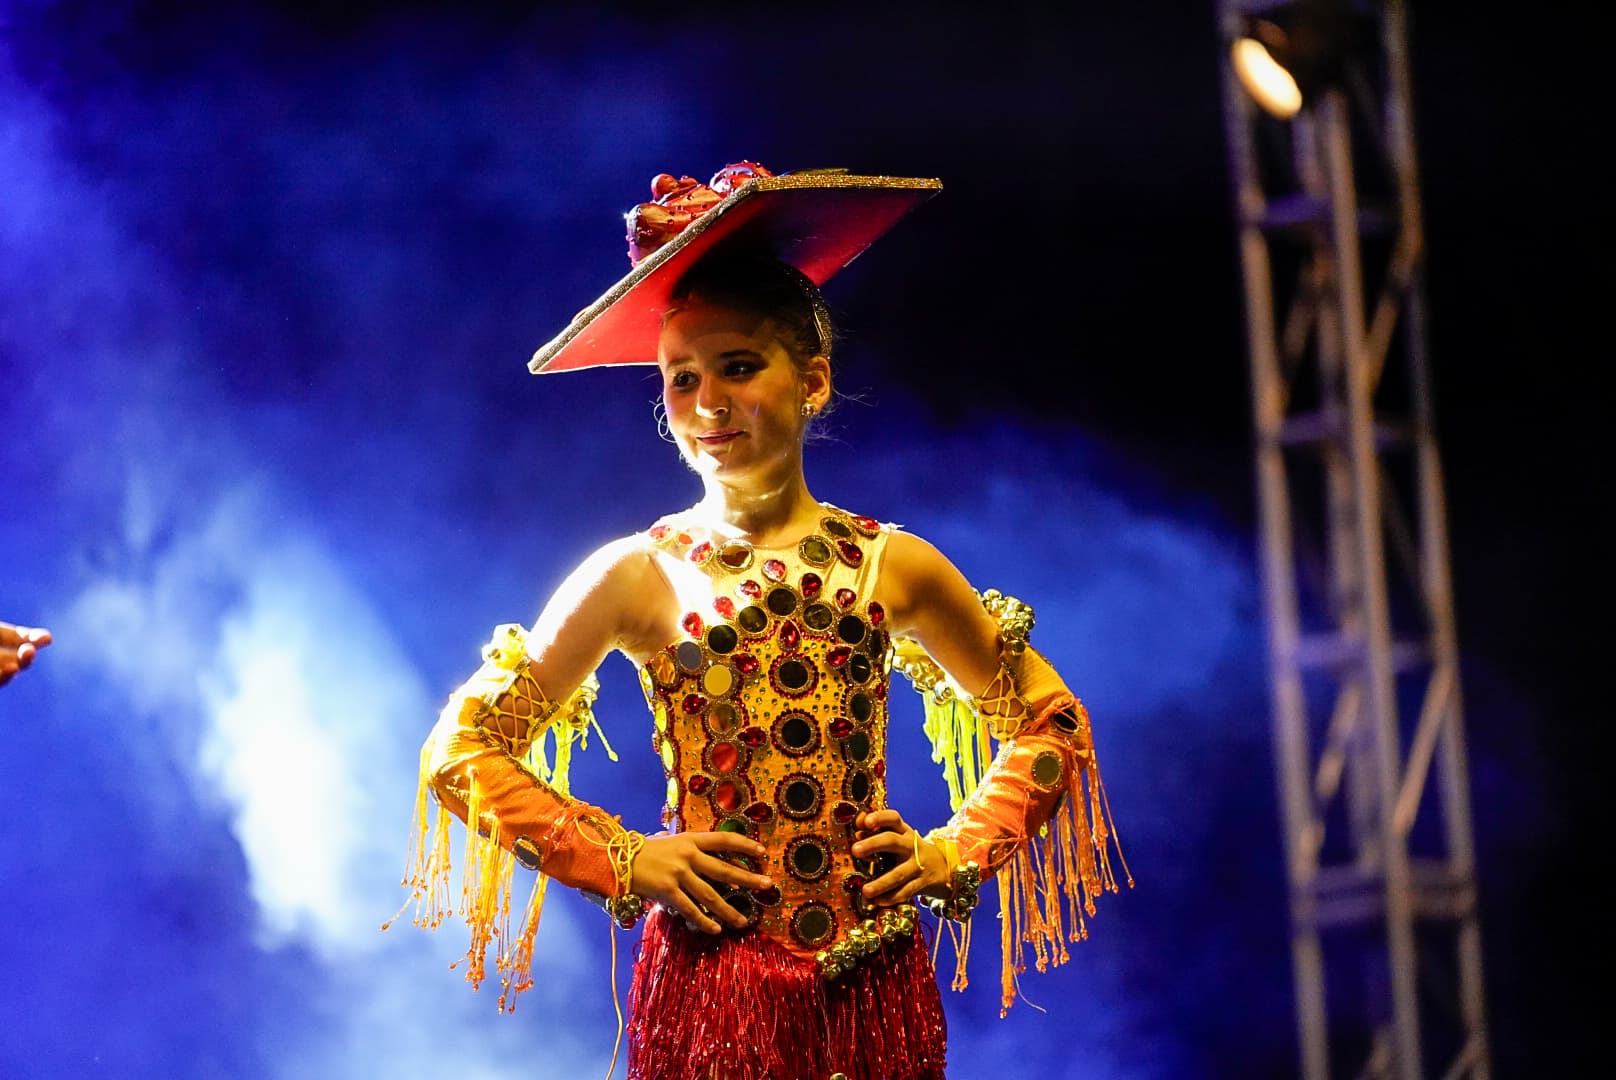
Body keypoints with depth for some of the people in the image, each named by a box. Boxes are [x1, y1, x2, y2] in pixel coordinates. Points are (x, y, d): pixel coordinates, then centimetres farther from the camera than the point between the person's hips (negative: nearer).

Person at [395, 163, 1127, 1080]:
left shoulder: (892, 566, 5)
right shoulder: (639, 576, 0)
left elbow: (1051, 724, 17)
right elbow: (463, 749, 2)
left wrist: (961, 851, 4)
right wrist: (619, 861, -4)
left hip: (869, 989, 2)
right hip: (710, 984, -2)